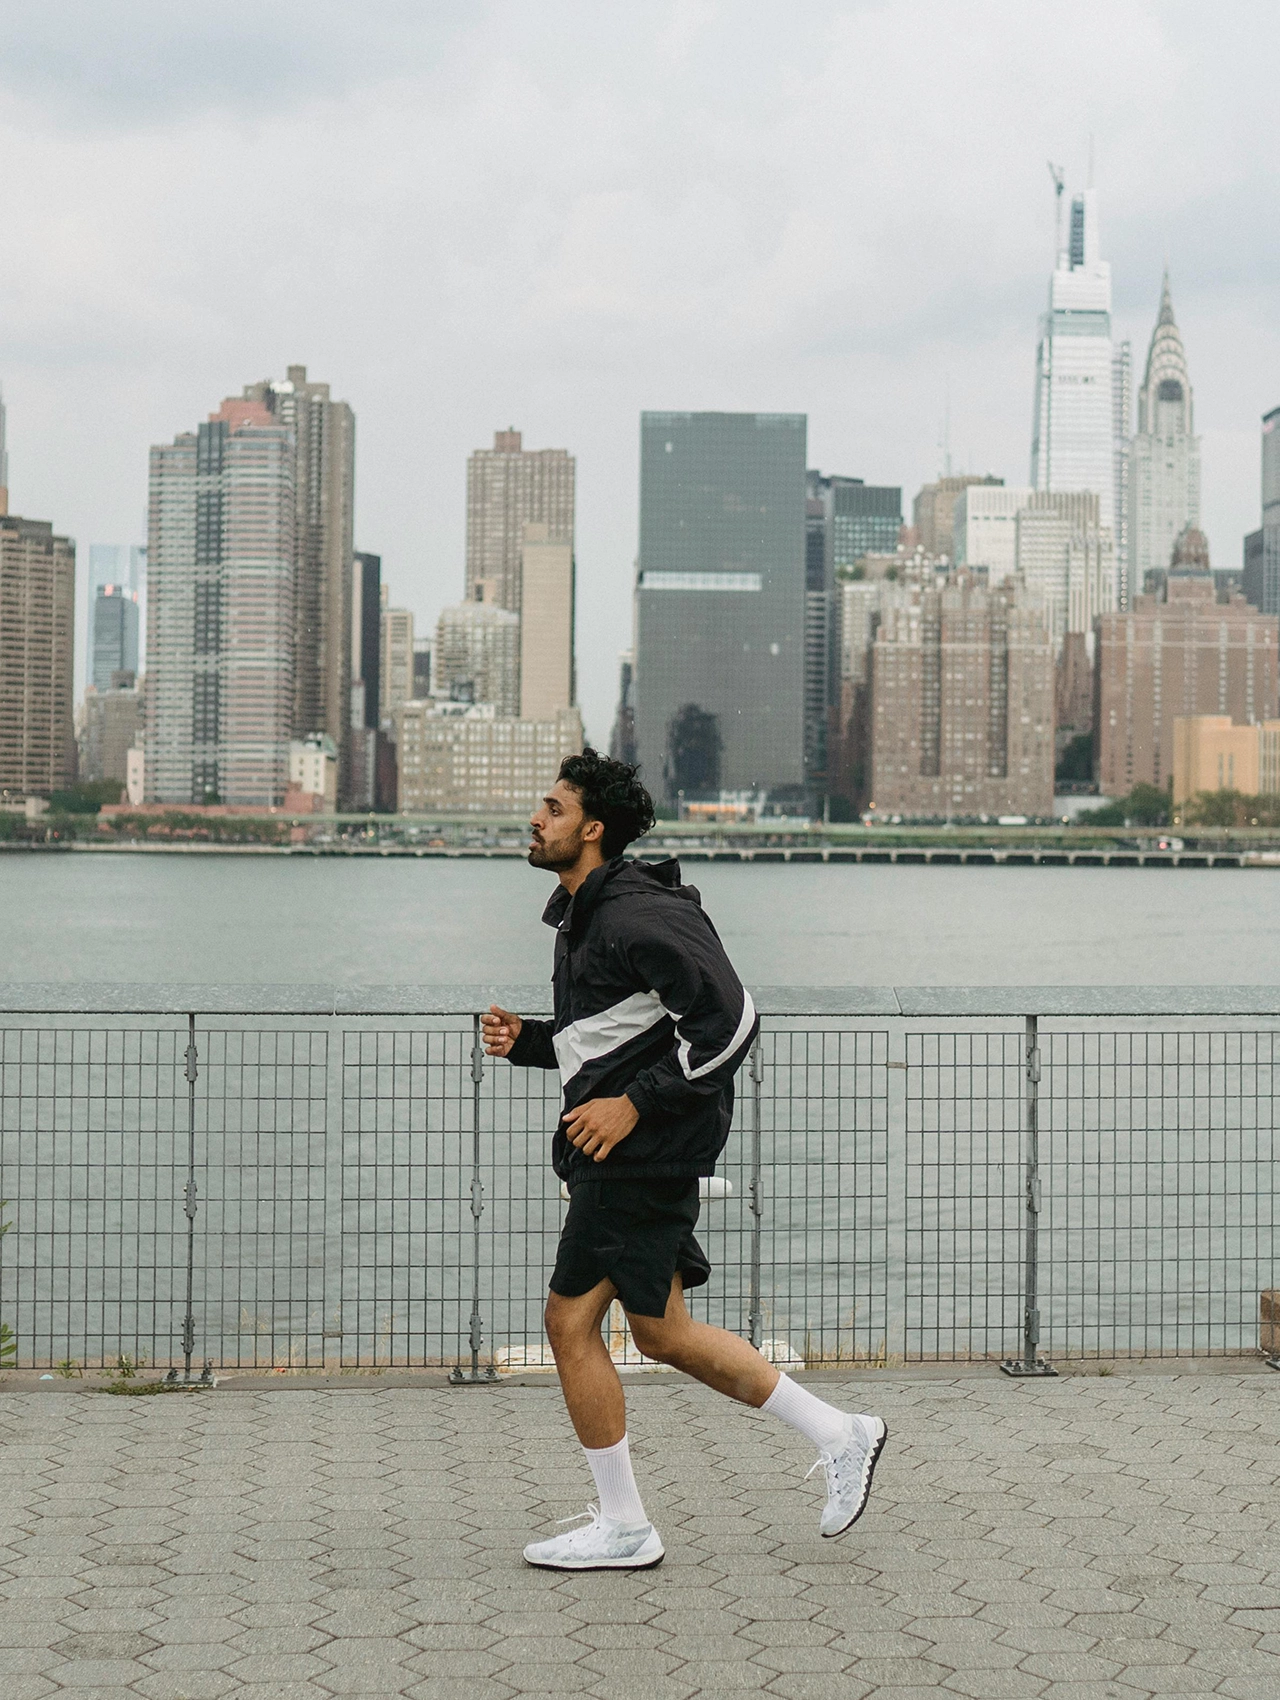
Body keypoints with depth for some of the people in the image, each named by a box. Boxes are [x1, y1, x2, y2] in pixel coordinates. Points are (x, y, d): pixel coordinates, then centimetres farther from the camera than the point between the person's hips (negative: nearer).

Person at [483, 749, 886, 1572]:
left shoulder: (636, 918, -17)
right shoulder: (581, 915, 15)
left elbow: (729, 1021, -22)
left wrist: (634, 1102, -22)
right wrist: (526, 1040, 9)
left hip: (639, 1154, -10)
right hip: (623, 1156, 10)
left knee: (571, 1319, -3)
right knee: (661, 1332, 14)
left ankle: (623, 1528, 9)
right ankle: (839, 1434, 22)